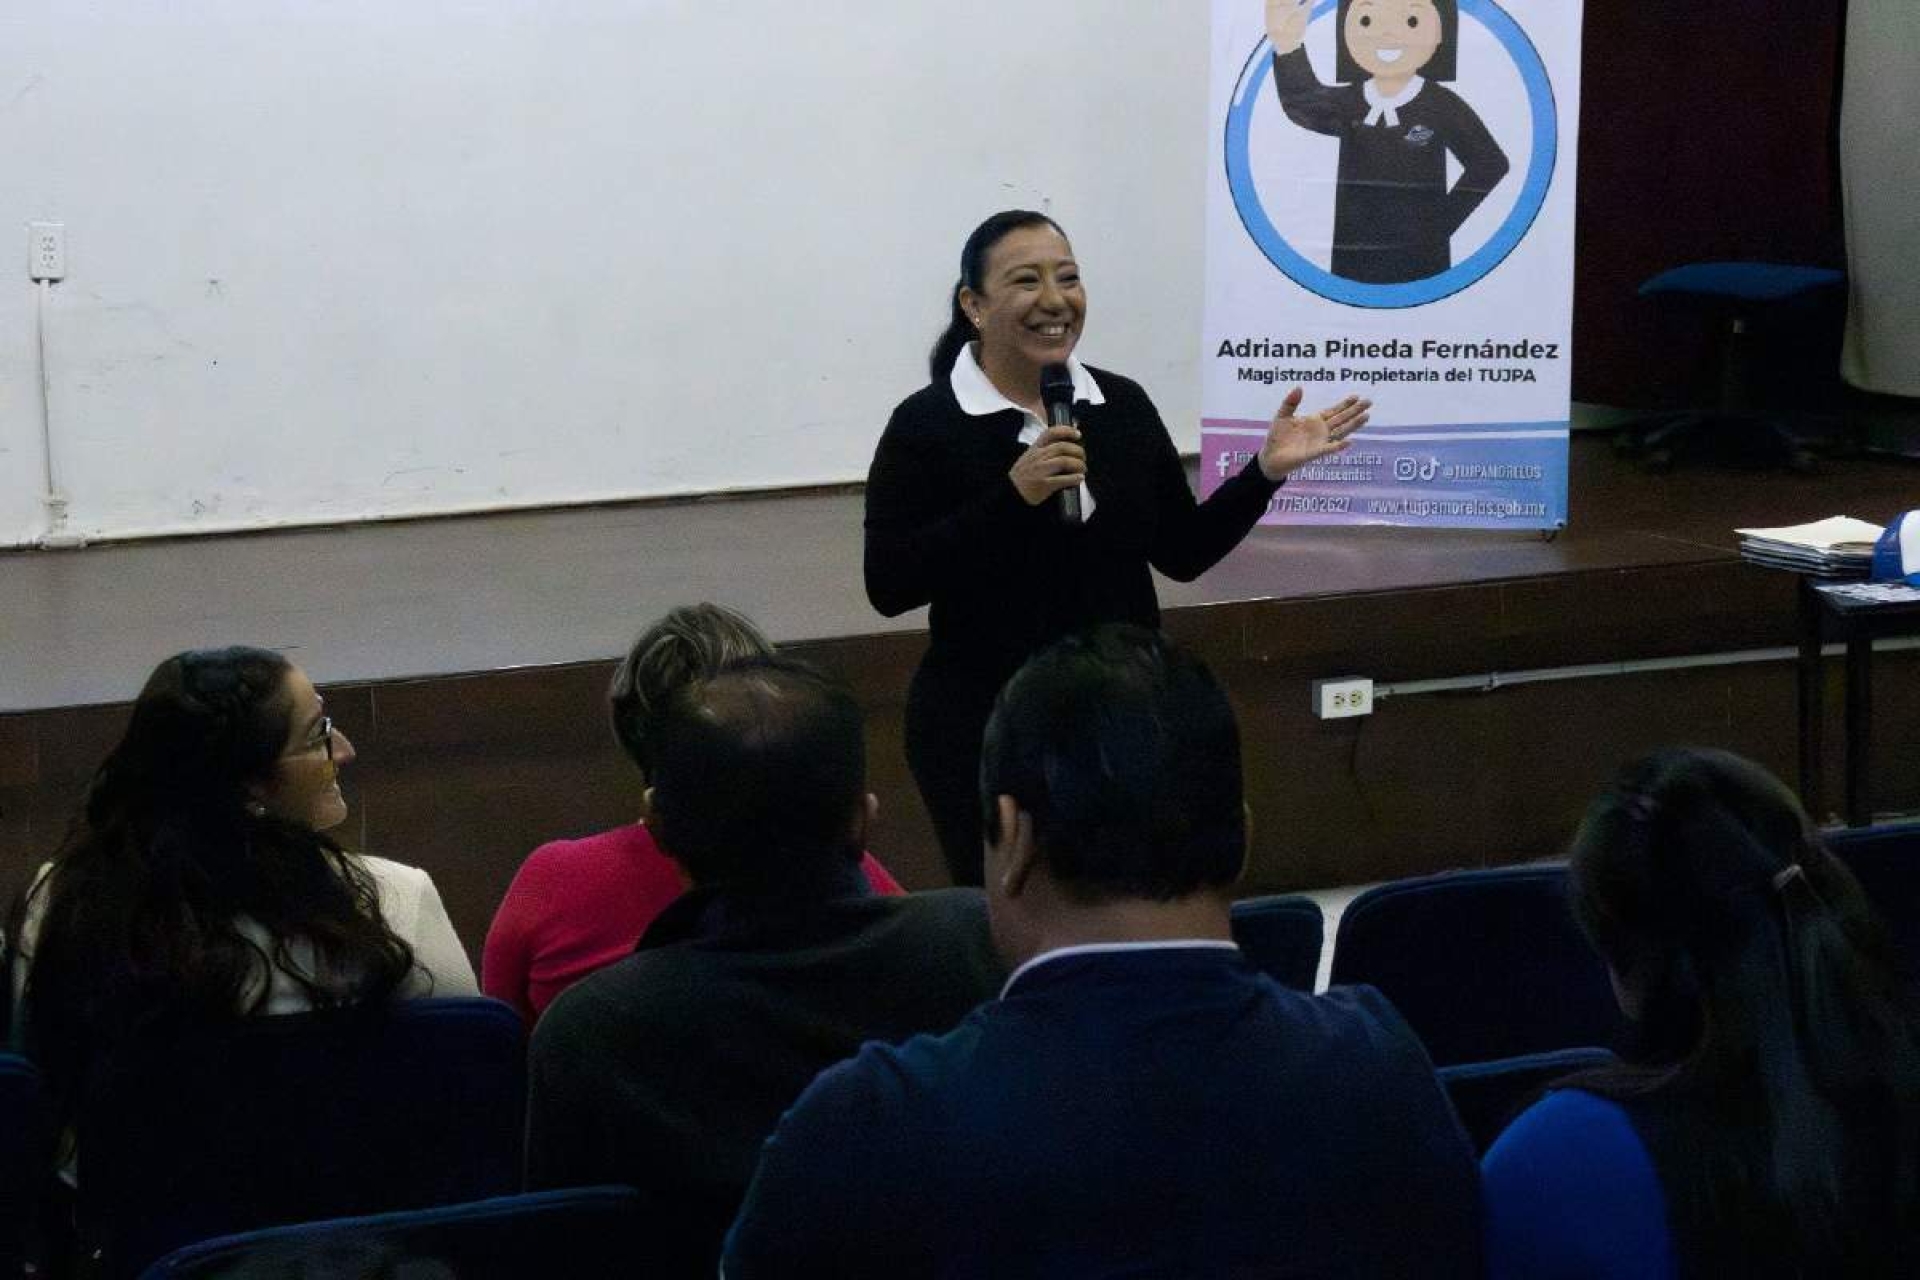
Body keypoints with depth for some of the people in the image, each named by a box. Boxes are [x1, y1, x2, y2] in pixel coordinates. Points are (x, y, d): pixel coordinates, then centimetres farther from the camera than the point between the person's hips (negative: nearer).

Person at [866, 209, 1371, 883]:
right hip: (984, 731, -4)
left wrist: (1265, 472, 0)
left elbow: (1182, 553, 11)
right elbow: (888, 586, -16)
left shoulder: (1123, 406, 6)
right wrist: (1011, 495, -22)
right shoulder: (926, 425, -7)